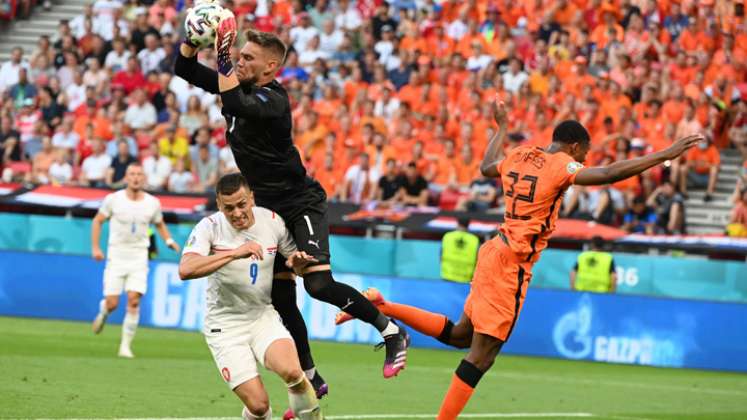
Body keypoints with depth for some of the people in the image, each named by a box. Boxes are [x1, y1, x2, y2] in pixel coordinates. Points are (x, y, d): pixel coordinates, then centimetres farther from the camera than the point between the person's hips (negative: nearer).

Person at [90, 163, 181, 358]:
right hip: (116, 256, -1)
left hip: (139, 257, 1)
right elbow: (97, 220, 8)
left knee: (134, 301, -13)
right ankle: (103, 313, 33)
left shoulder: (153, 203, 1)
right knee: (112, 303, -5)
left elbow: (160, 224, 18)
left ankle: (125, 345, -5)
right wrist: (95, 247, -1)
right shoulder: (113, 199, -5)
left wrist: (169, 241, -1)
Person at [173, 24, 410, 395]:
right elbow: (185, 69, 9)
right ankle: (310, 380, 15)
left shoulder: (272, 99, -20)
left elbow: (234, 105, -40)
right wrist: (194, 37, -9)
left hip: (300, 204, -9)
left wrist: (223, 55, -35)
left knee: (319, 284, -23)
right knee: (281, 298, 7)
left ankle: (391, 332, -5)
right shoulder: (241, 86, 4)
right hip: (270, 207, 9)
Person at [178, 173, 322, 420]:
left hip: (263, 316, 2)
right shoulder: (210, 227, -15)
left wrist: (297, 261, -13)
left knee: (292, 372, -28)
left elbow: (295, 259, 12)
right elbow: (185, 270, -32)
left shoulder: (272, 221, -4)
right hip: (225, 325, -2)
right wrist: (234, 253, -39)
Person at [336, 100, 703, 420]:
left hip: (496, 251, 9)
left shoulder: (518, 156, 12)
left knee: (460, 335, 21)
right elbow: (609, 175, -24)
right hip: (512, 263, -9)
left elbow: (487, 166, 33)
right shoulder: (560, 166, -10)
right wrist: (665, 155, -23)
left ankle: (382, 307, 16)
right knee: (483, 353, -7)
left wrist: (501, 127, 48)